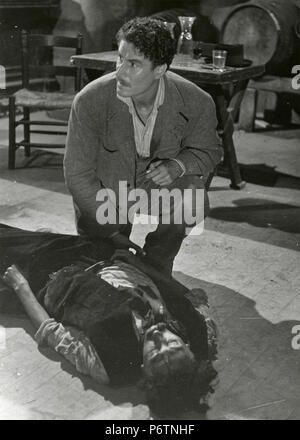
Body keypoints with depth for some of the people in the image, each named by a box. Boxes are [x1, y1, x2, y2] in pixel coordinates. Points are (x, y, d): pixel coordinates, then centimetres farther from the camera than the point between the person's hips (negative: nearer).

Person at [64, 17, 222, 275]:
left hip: (161, 179, 1)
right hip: (105, 191, -1)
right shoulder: (89, 101, -27)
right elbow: (77, 174, -17)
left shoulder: (197, 103, -24)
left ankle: (157, 265, -3)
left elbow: (209, 150, -2)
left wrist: (178, 164, -27)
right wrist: (112, 233, -19)